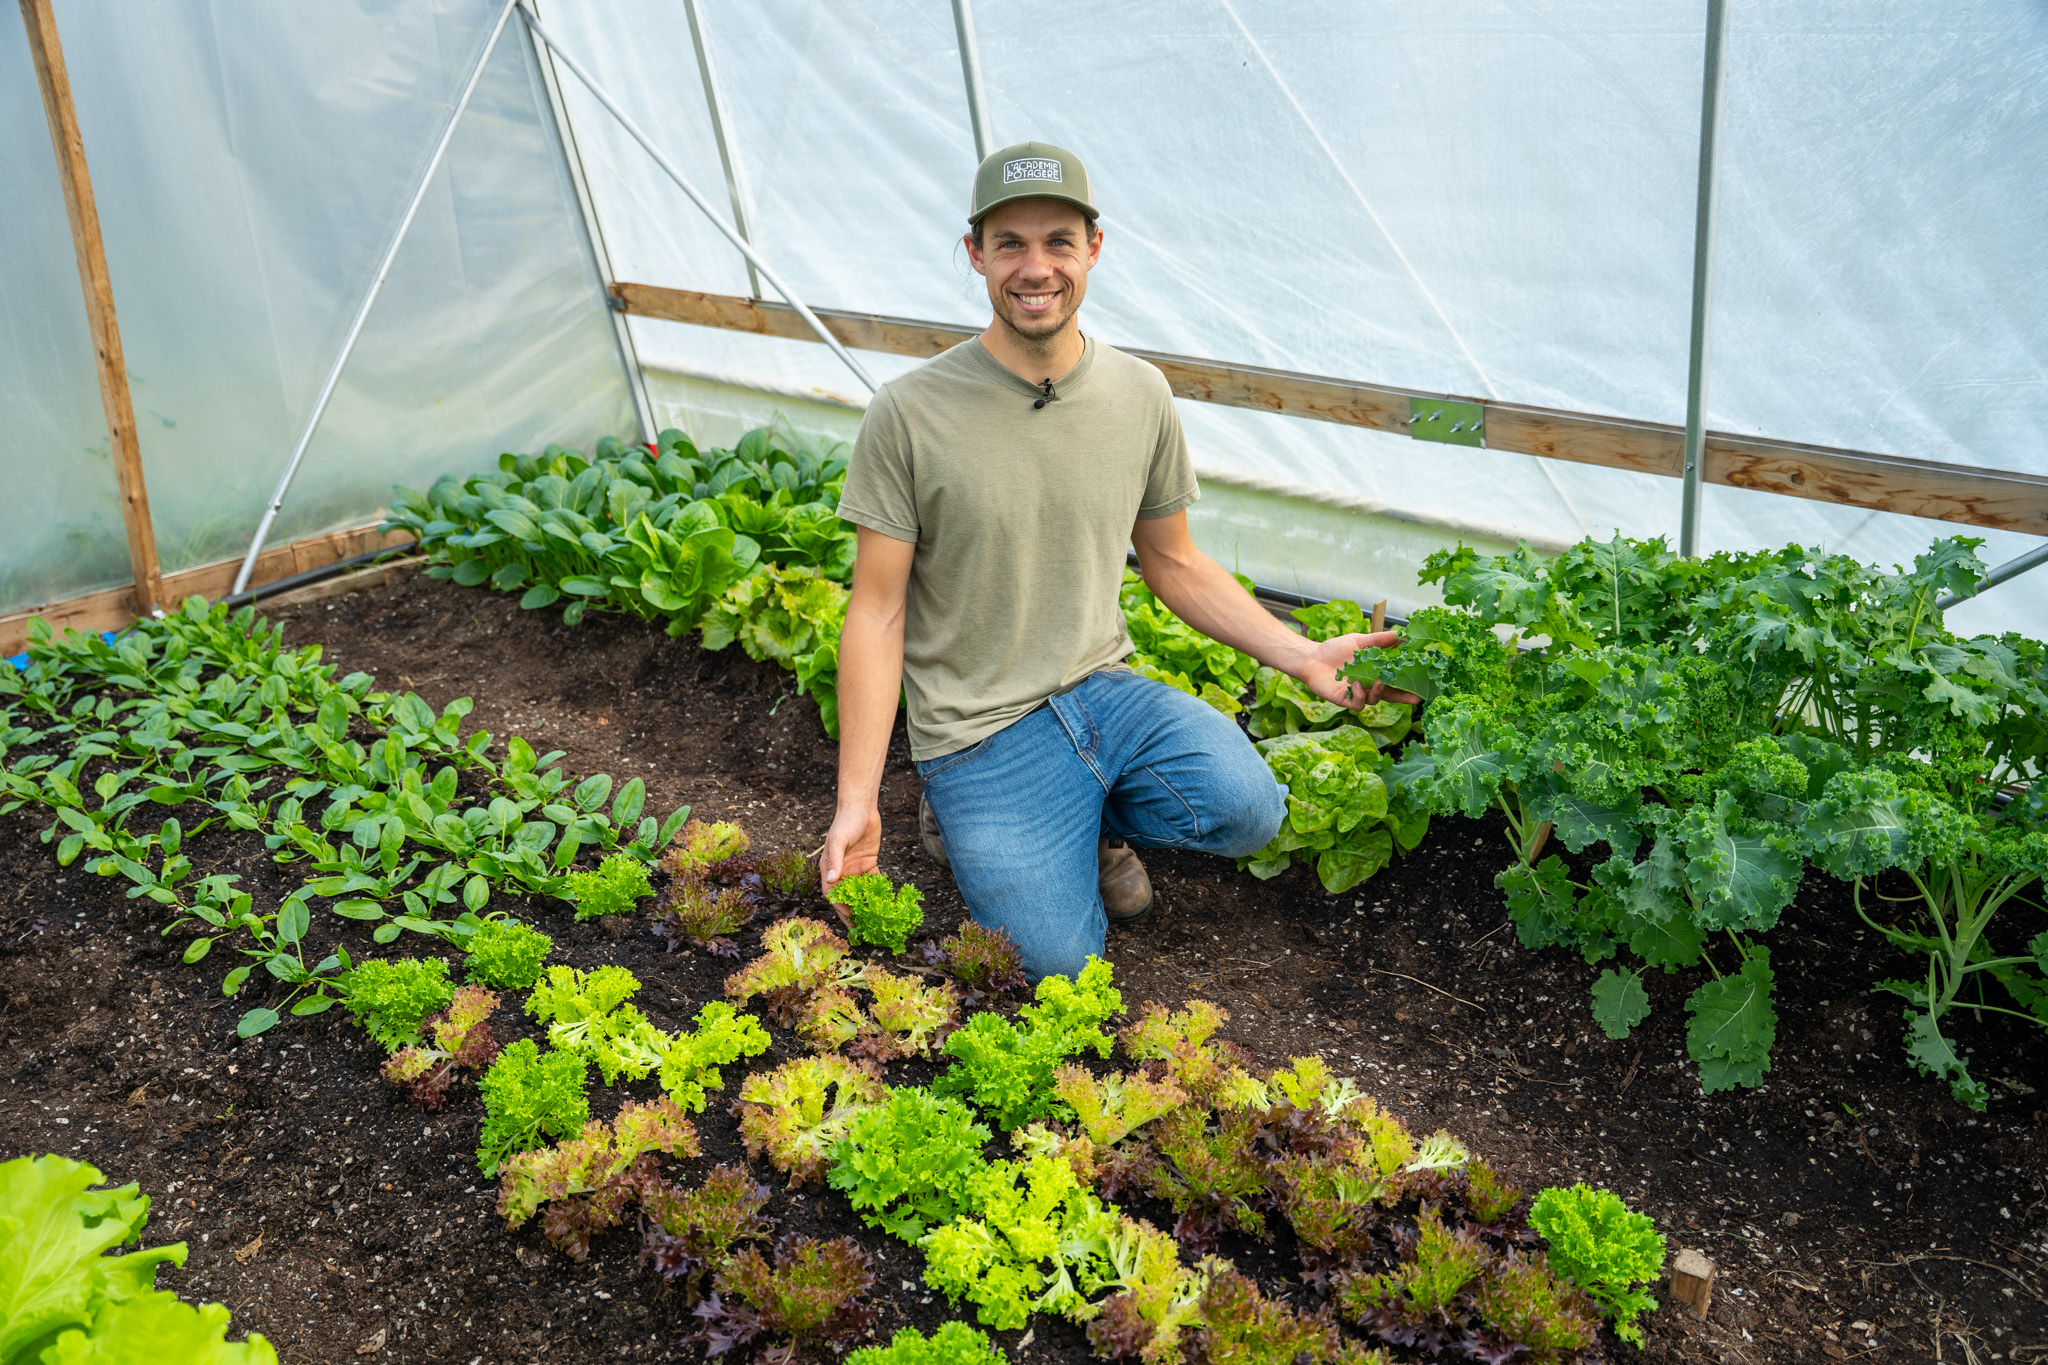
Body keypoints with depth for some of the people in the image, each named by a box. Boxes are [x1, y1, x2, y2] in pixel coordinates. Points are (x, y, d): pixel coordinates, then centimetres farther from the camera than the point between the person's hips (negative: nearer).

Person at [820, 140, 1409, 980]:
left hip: (1104, 690, 4)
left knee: (1245, 810, -22)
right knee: (1059, 965, -12)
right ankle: (966, 823, 18)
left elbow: (1173, 563, 12)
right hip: (982, 731, -3)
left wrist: (1303, 656, 0)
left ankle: (1091, 823, 10)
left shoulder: (1141, 396, 0)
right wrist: (856, 802, -14)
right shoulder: (909, 415, -12)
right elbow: (877, 613, -9)